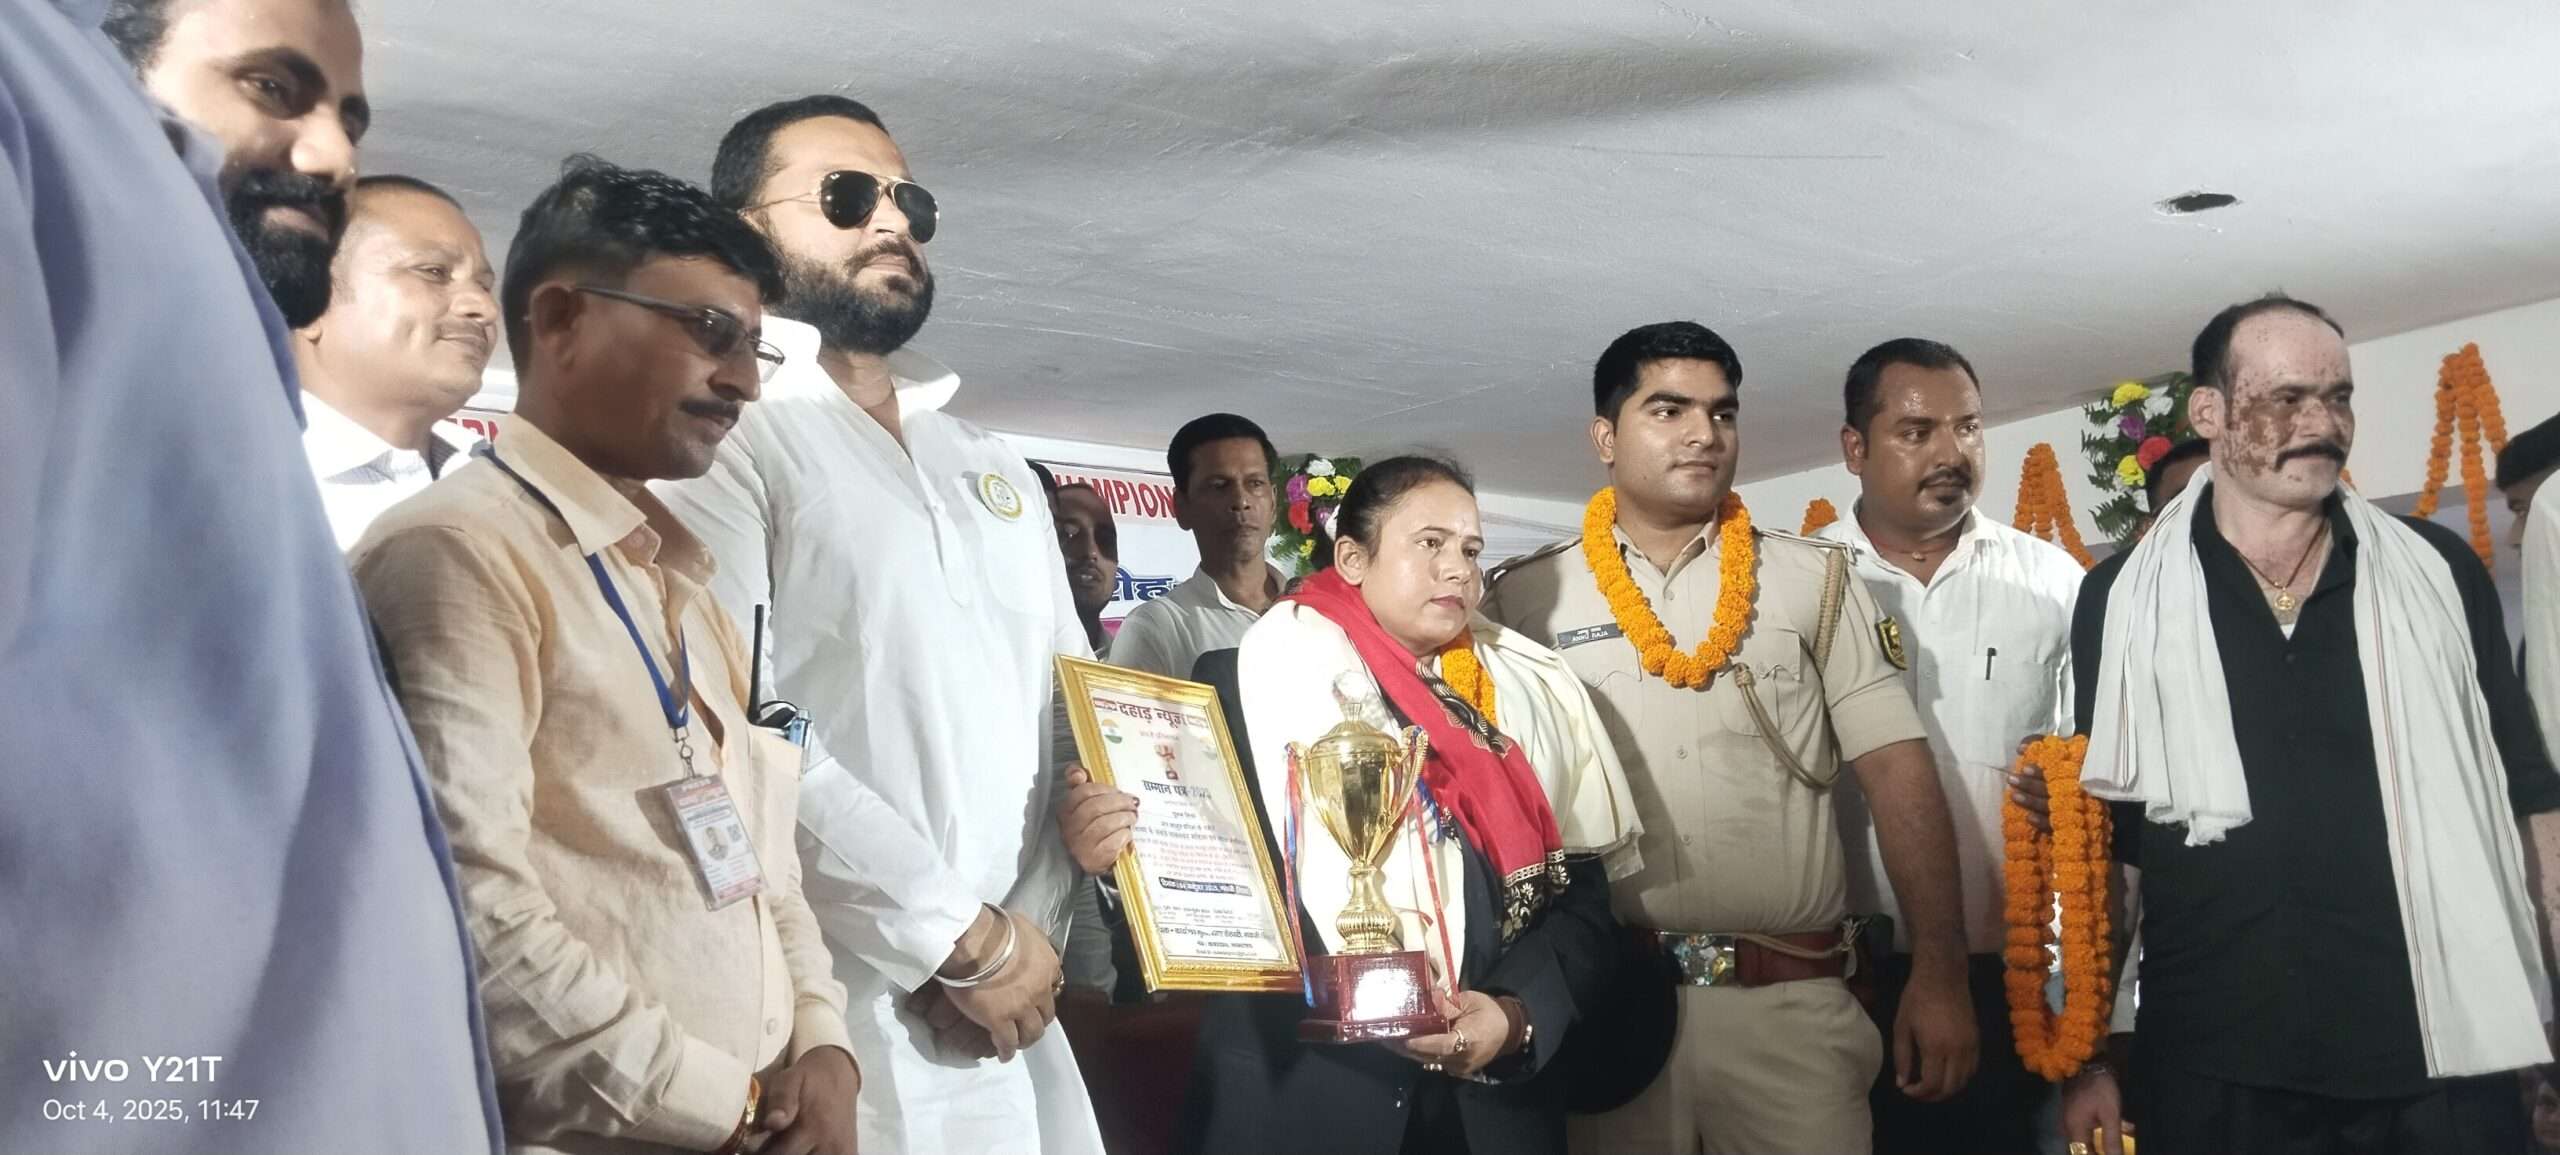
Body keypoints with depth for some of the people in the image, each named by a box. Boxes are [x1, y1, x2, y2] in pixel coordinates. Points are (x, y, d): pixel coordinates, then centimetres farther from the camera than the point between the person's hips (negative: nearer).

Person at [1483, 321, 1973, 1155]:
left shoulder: (1814, 581, 5)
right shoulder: (1524, 599, 4)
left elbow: (1897, 770, 1)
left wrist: (1939, 975, -6)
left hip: (1792, 1002, 0)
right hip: (1602, 1001, 0)